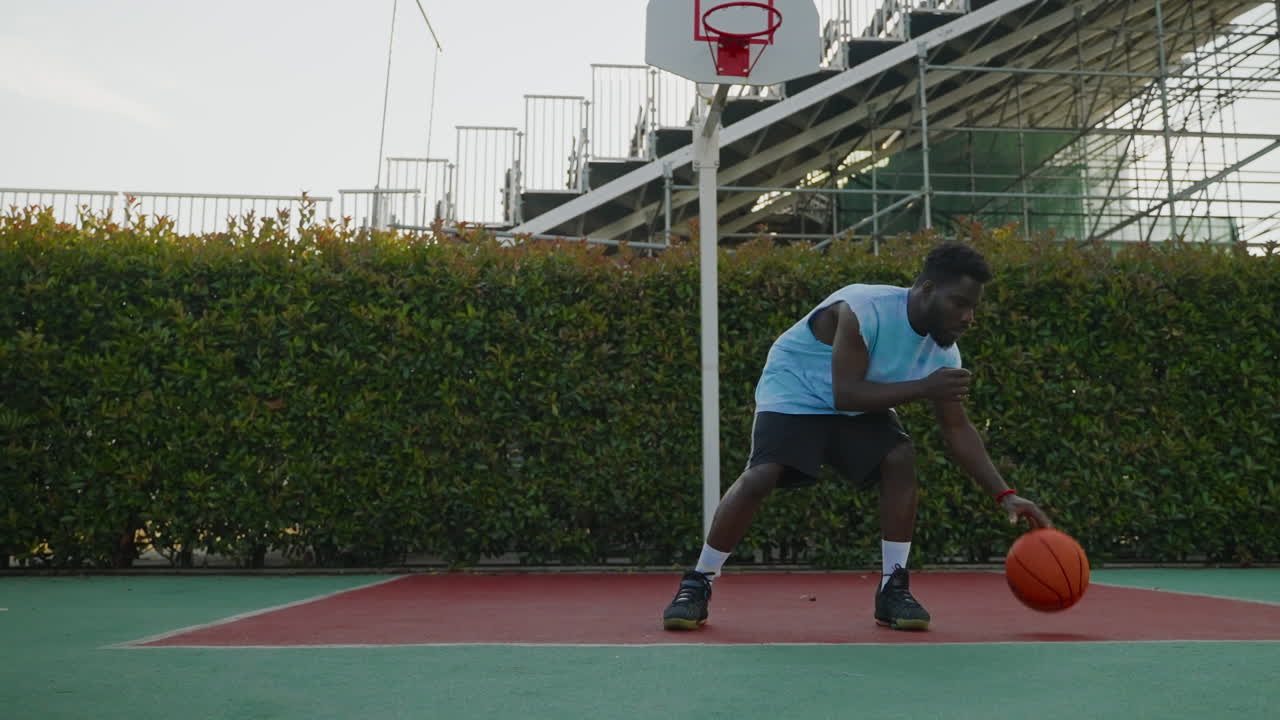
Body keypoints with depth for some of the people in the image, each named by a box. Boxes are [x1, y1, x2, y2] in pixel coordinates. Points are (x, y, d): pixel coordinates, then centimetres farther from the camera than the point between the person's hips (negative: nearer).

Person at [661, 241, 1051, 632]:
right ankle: (697, 584, -9)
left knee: (901, 459, -19)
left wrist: (1004, 494, -14)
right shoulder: (865, 310, -32)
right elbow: (845, 394, -36)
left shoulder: (943, 351, -11)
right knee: (761, 475, -24)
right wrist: (923, 388, -39)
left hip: (860, 404, 6)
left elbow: (958, 430, -5)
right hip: (793, 394, -6)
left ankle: (893, 588, -5)